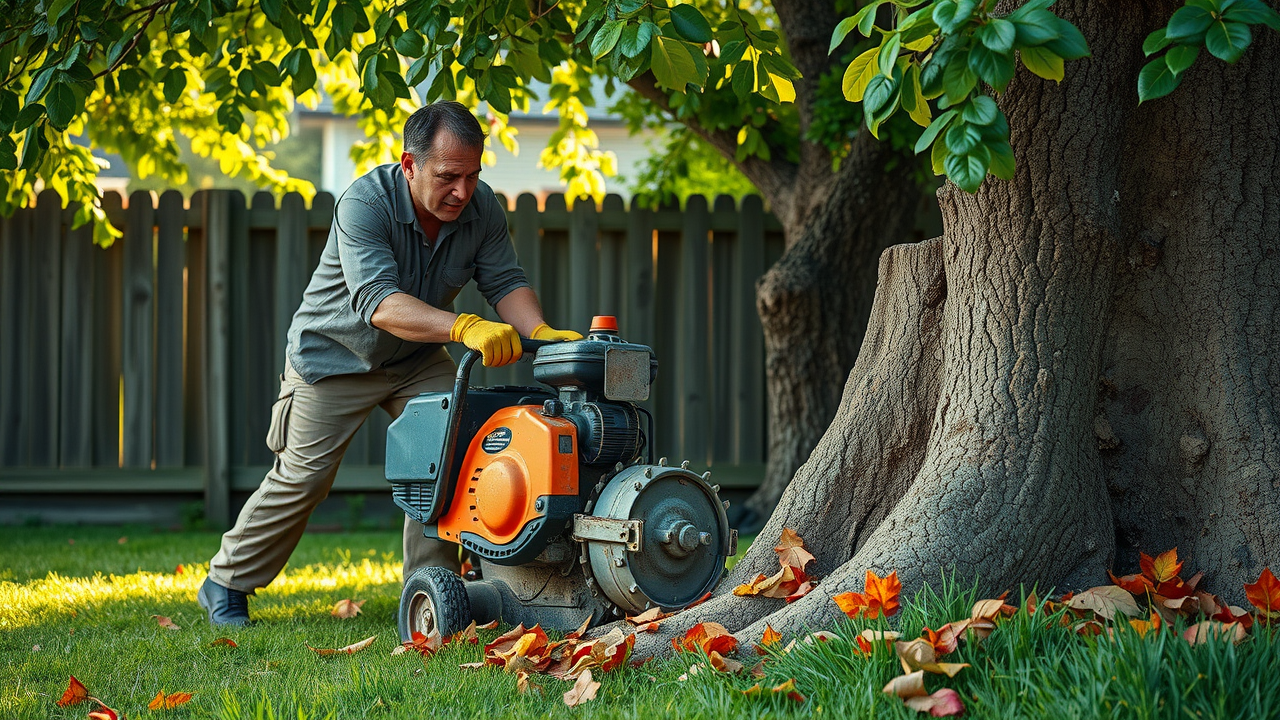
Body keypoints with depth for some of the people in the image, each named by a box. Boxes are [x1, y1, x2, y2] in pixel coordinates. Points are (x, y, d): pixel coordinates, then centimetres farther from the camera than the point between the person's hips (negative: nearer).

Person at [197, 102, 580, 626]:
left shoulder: (482, 208, -15)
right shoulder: (365, 203, -33)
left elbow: (504, 281, -15)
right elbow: (378, 303, -44)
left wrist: (540, 332, -37)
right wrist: (465, 328, -58)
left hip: (417, 361, 5)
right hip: (336, 352, -5)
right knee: (303, 476, -1)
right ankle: (226, 584, 16)